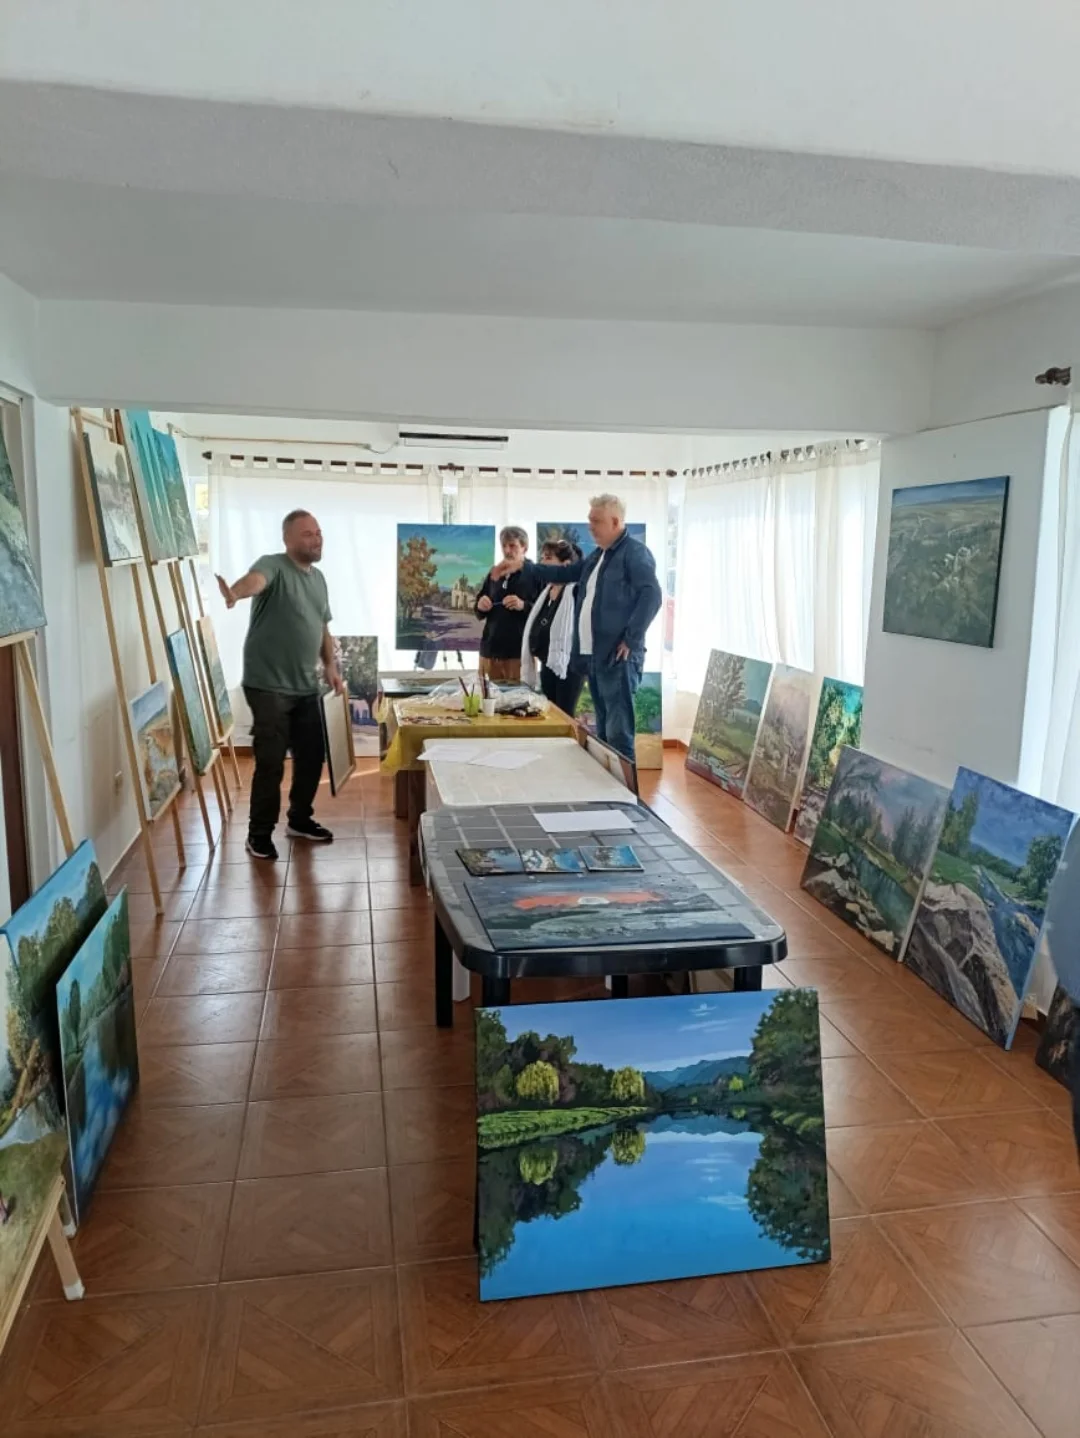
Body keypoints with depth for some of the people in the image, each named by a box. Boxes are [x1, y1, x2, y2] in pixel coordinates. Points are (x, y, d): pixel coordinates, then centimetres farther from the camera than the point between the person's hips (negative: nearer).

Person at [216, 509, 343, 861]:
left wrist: (331, 665, 10)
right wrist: (234, 592, -58)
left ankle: (300, 819, 32)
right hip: (268, 686, -7)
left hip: (307, 687, 7)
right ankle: (259, 833, 12)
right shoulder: (273, 566, -11)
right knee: (271, 762, -3)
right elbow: (254, 580, -35)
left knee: (312, 757, 13)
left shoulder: (318, 577, 14)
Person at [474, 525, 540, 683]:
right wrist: (480, 606, -1)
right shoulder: (494, 573, 14)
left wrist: (524, 606, -27)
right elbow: (480, 612, 22)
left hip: (520, 650, -5)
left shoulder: (535, 573, -4)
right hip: (491, 647, 5)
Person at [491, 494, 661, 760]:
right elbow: (564, 573, 29)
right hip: (594, 655, 10)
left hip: (617, 657, -9)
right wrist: (523, 564, 22)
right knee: (604, 730, 14)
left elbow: (652, 596, -20)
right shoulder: (597, 556, 20)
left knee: (619, 731, -10)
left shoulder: (634, 552, -9)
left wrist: (631, 640, -21)